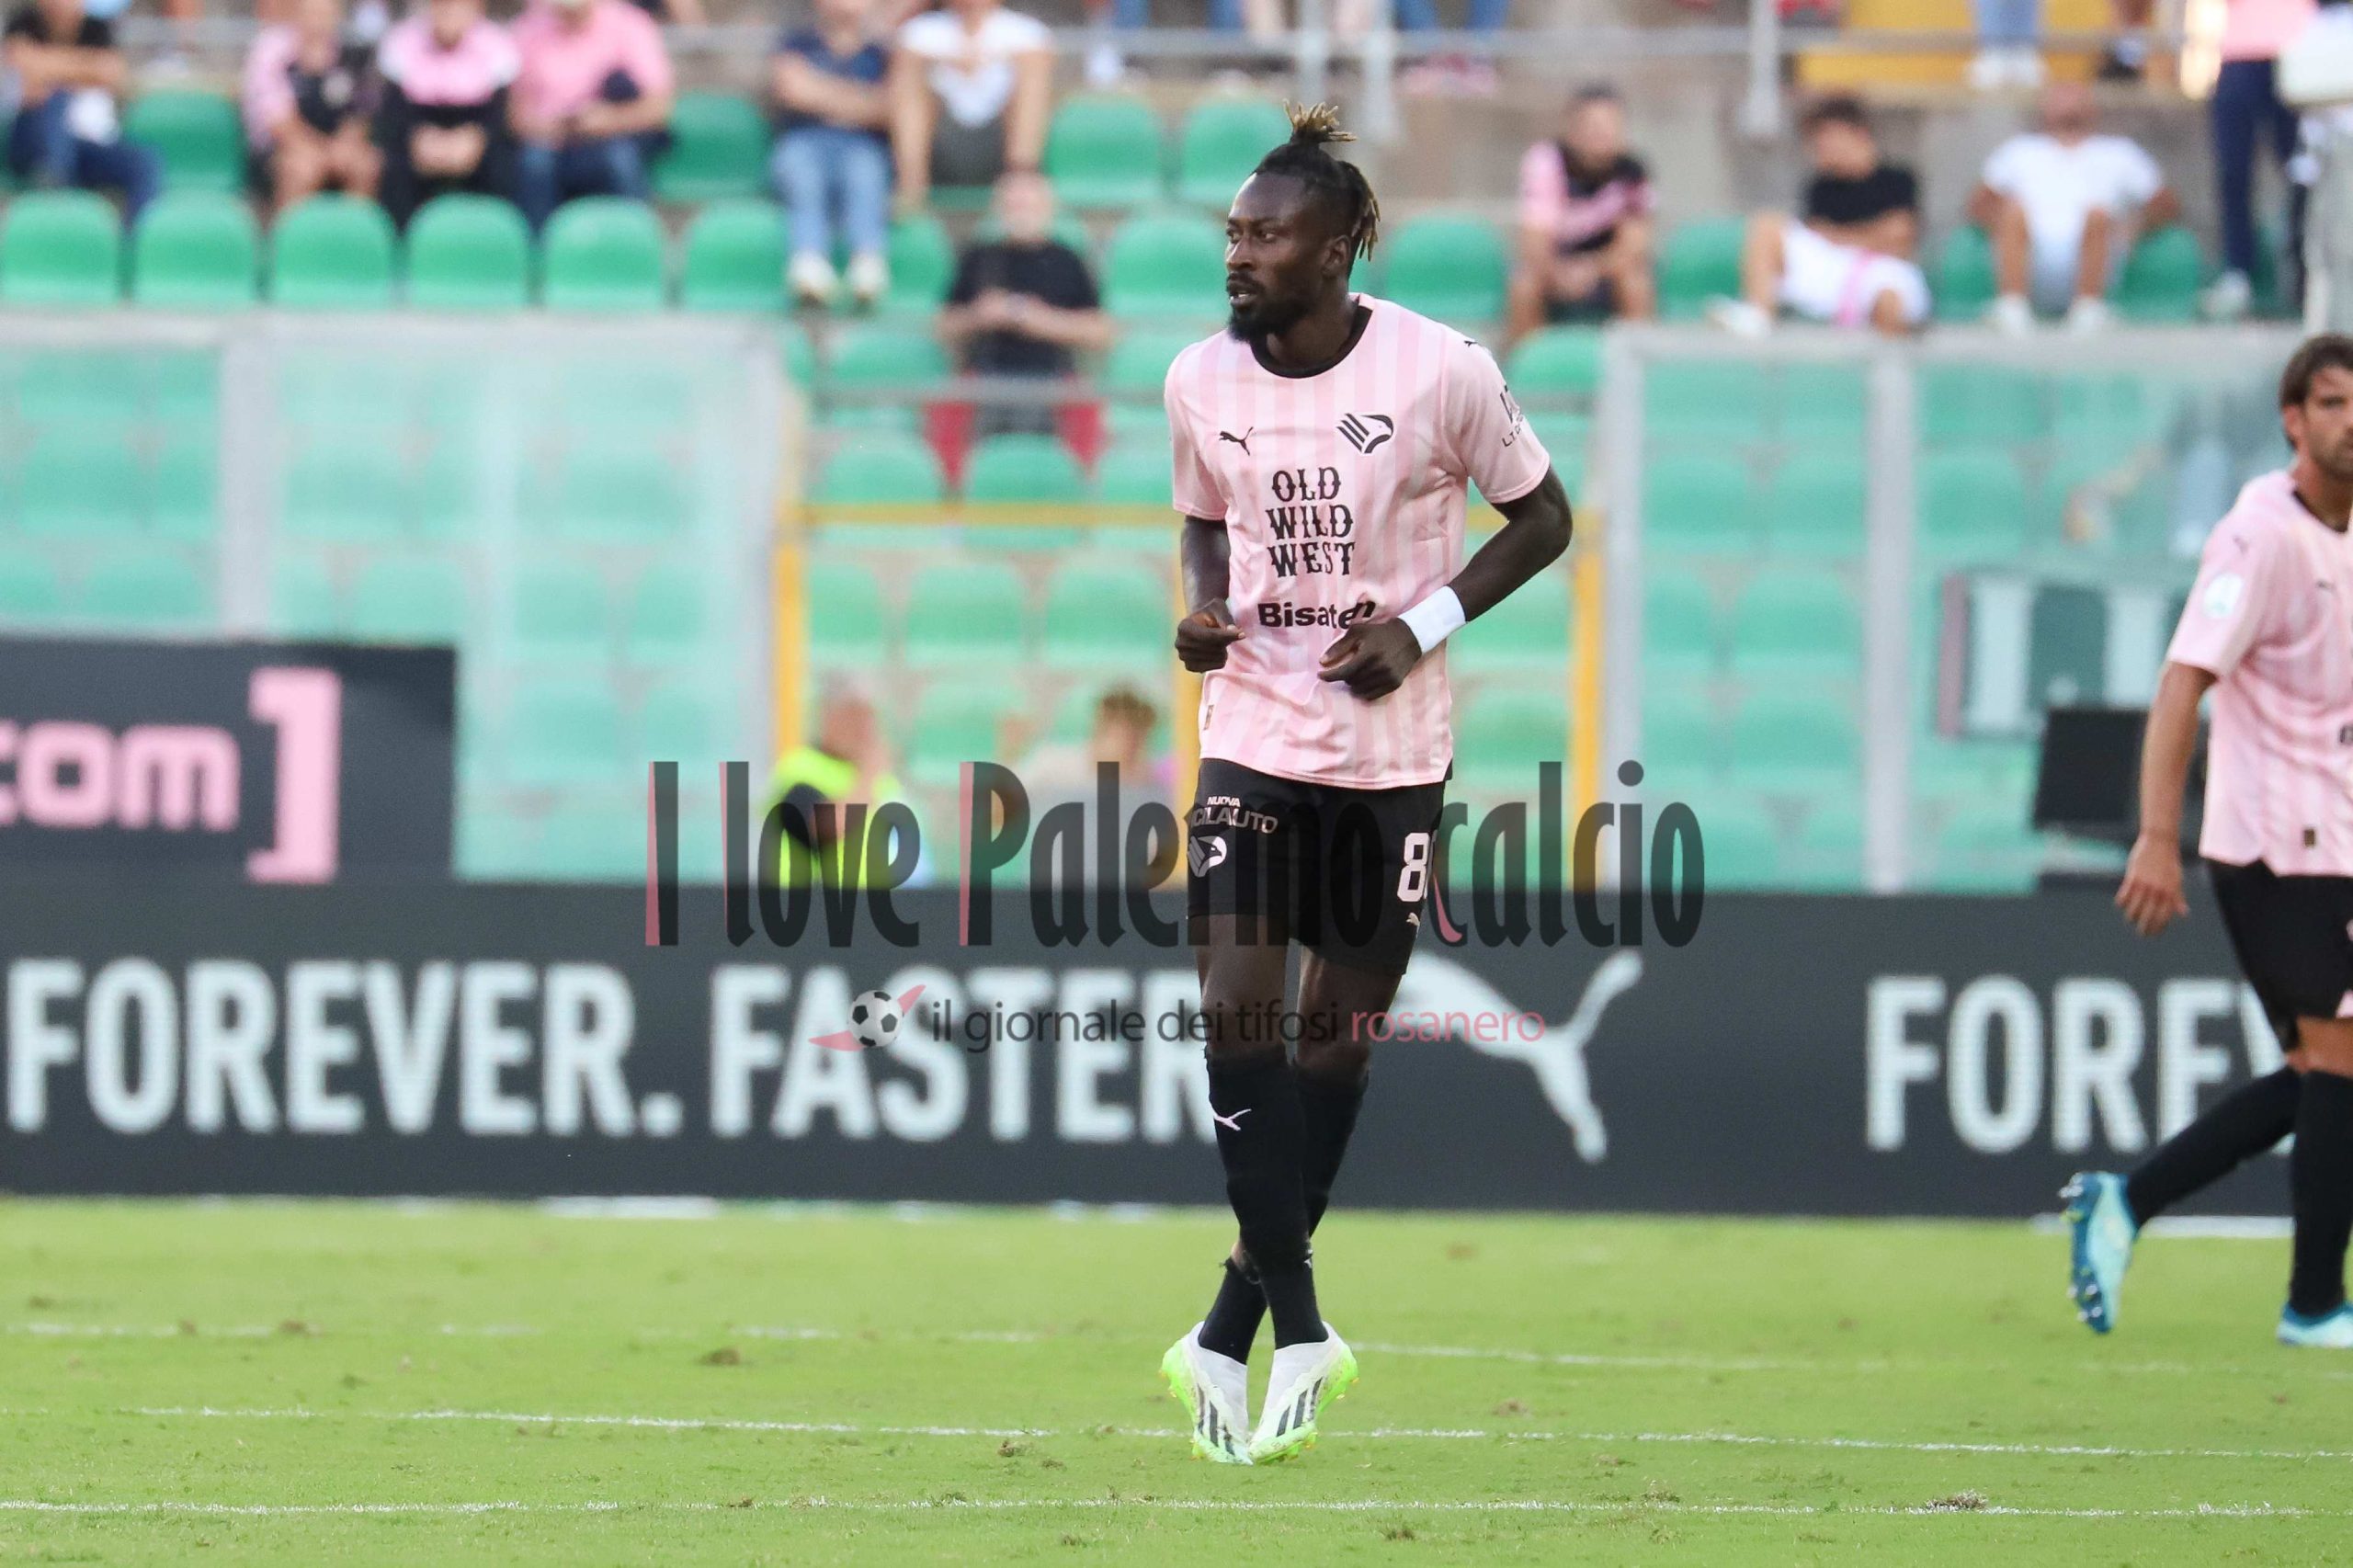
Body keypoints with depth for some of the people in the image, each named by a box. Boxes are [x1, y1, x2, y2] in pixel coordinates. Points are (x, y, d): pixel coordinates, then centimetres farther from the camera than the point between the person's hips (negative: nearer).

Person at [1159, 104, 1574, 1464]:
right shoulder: (1203, 381, -1)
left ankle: (1235, 1329, 17)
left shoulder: (1439, 371, -12)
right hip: (1254, 738, 2)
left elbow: (1543, 517, 0)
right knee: (1234, 1008, -13)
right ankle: (1297, 1325, -6)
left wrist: (1426, 624, -12)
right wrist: (1206, 611, -5)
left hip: (1391, 753, -2)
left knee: (1339, 1033, 5)